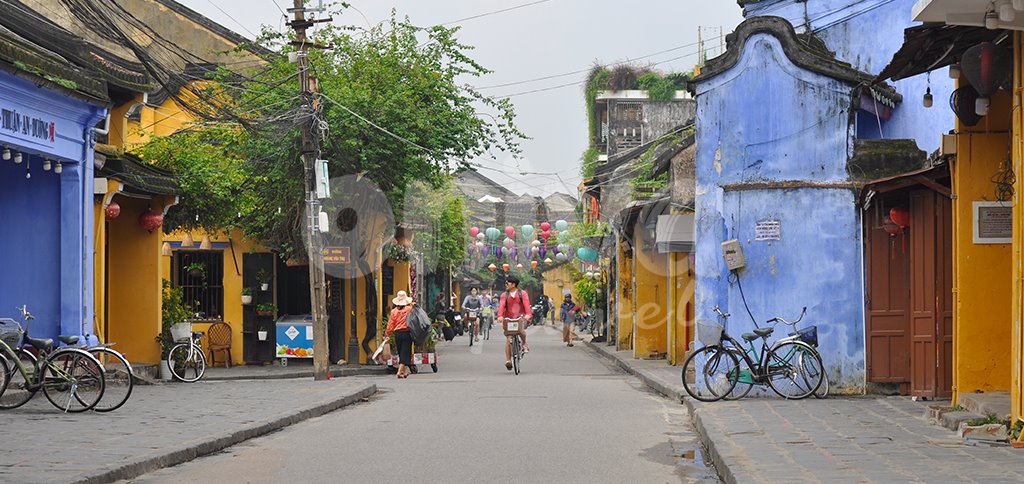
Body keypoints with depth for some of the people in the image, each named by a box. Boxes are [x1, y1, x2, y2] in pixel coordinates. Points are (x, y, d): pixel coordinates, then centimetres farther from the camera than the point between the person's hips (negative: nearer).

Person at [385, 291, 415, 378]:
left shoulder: (394, 311, 0)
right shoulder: (410, 309, -7)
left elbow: (390, 325, 1)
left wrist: (387, 335, 10)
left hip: (397, 334, 3)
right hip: (407, 333, -3)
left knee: (401, 353, 15)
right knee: (405, 352, -1)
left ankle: (405, 371, 21)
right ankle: (400, 371, -10)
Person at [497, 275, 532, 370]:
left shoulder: (522, 293, 1)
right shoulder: (504, 295, 6)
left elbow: (526, 304, -13)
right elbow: (501, 305, -9)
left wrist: (528, 314, -32)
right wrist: (500, 316, -29)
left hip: (521, 317, -2)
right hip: (509, 319, 2)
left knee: (521, 330, -31)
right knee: (508, 339, -4)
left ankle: (524, 344, -1)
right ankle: (508, 360, -2)